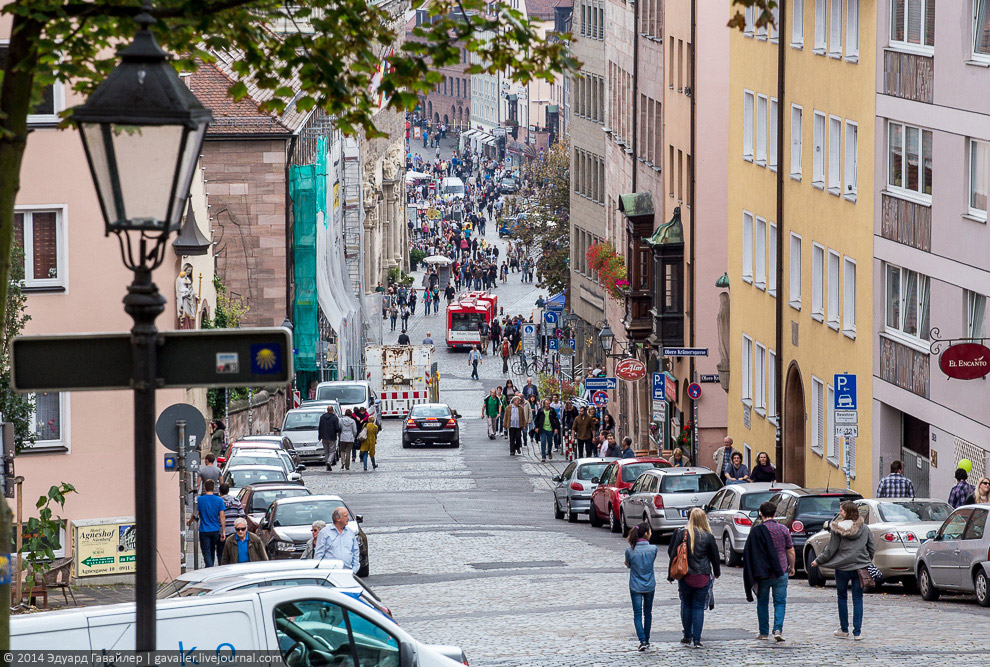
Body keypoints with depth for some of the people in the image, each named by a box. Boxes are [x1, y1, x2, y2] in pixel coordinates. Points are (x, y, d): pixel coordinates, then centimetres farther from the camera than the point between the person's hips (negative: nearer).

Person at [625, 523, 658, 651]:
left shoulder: (630, 551, -12)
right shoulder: (653, 549, -11)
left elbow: (628, 565, 2)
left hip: (635, 586, -1)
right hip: (650, 586, 1)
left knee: (637, 614, 1)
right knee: (648, 613, 17)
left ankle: (642, 640, -13)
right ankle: (646, 639, 26)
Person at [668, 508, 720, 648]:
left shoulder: (682, 534, -5)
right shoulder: (708, 537, -8)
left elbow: (673, 555, -1)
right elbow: (714, 557, 2)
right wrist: (717, 572, 20)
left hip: (685, 577, 1)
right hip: (703, 577, -1)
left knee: (686, 605, 15)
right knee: (699, 607, 3)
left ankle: (687, 636, 20)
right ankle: (697, 640, -1)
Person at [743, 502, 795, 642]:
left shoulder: (756, 530, -7)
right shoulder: (783, 529, -3)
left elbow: (750, 553, -4)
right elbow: (790, 551, 3)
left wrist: (755, 573, 5)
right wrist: (791, 567, 18)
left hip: (763, 573, -1)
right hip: (781, 572, 1)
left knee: (762, 603, 12)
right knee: (780, 602, 6)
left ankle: (764, 632, 15)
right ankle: (778, 629, -9)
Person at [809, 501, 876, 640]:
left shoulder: (837, 529, -10)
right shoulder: (864, 529, 1)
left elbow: (830, 550, -8)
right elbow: (872, 548, 7)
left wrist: (818, 561, 7)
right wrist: (866, 561, 24)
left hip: (842, 569, -3)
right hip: (860, 566, 3)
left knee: (842, 598, 13)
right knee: (858, 599, 5)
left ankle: (844, 630, 17)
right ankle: (857, 632, 1)